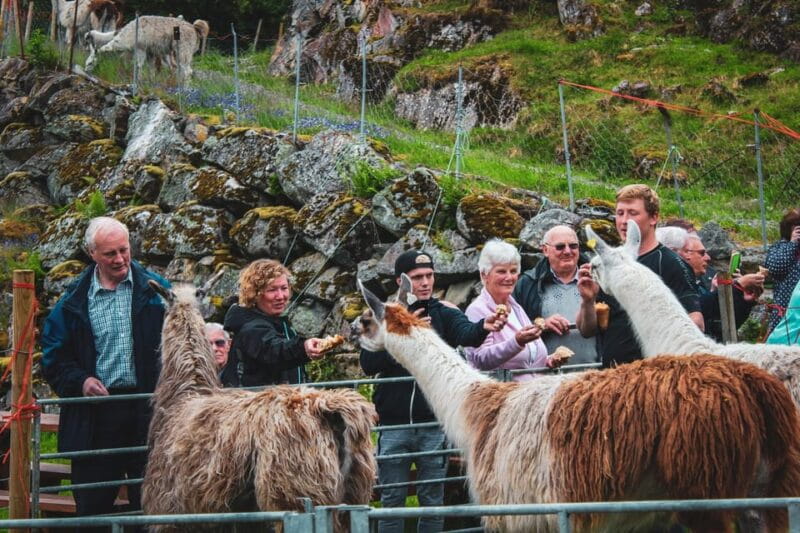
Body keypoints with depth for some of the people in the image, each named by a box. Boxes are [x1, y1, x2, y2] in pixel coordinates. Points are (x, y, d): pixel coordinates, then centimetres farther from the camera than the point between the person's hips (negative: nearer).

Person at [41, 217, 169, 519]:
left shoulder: (154, 290, 4)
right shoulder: (74, 301, 6)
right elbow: (53, 356, 9)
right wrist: (80, 381, -7)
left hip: (147, 412, -1)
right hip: (94, 415, 1)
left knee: (149, 503, 5)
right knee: (92, 506, 4)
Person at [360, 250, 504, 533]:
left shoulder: (444, 314, 3)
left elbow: (465, 333, -19)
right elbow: (368, 363, -6)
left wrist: (483, 327, -42)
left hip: (434, 423, 0)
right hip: (394, 424, 0)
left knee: (433, 499, 6)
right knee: (392, 500, 5)